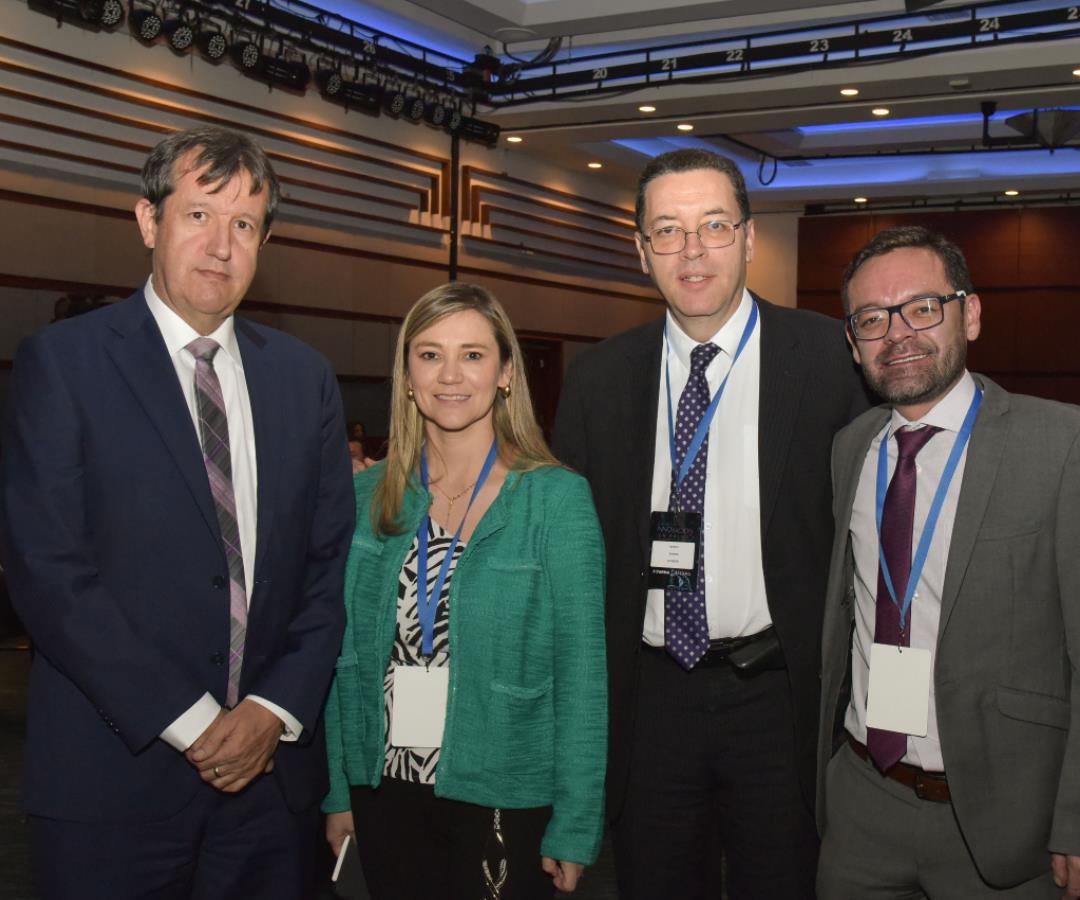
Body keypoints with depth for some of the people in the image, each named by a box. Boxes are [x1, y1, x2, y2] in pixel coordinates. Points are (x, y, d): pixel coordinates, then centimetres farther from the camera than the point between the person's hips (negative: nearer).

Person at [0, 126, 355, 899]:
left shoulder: (304, 375, 8)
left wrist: (276, 708, -5)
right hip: (113, 775, -3)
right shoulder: (62, 360, -5)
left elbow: (332, 562, 7)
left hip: (271, 770, 4)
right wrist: (188, 722, -13)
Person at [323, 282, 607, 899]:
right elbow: (347, 657, 6)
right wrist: (338, 791, 3)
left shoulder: (558, 498, -9)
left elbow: (581, 672, -10)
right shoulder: (368, 497, 2)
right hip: (385, 792, 3)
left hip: (503, 800, -3)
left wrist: (576, 825, -11)